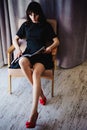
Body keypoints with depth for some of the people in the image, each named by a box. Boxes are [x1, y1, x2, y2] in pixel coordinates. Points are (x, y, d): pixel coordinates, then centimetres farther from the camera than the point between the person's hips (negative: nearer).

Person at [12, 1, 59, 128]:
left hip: (42, 54, -2)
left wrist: (50, 47, -15)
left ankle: (34, 112, -40)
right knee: (22, 62, -37)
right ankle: (40, 93, -24)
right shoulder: (26, 25, 18)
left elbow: (57, 41, 7)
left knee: (36, 73, -34)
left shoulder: (46, 25, 10)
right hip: (29, 52, 3)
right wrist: (18, 49, 1)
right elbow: (15, 39, 22)